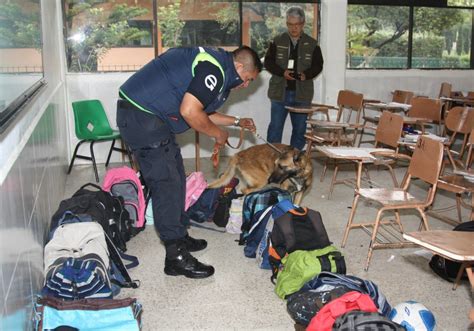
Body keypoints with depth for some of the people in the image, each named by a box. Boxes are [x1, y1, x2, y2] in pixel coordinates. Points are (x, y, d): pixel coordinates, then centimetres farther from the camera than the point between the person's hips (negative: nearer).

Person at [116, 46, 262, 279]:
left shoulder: (216, 65, 17)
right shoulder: (214, 69, -17)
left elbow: (201, 112, 25)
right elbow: (189, 112, -25)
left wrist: (236, 122, 29)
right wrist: (219, 134, -9)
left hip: (149, 116, 11)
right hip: (142, 117, -11)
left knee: (175, 178, 15)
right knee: (166, 183, -10)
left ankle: (180, 237, 27)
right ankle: (176, 257, -4)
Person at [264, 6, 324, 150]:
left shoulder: (312, 44, 6)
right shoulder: (277, 41, 5)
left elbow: (318, 65, 4)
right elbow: (268, 62, 2)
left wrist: (306, 75, -17)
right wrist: (282, 72, -15)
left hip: (302, 94, 1)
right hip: (280, 92, -1)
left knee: (299, 129, 7)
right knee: (275, 127, 1)